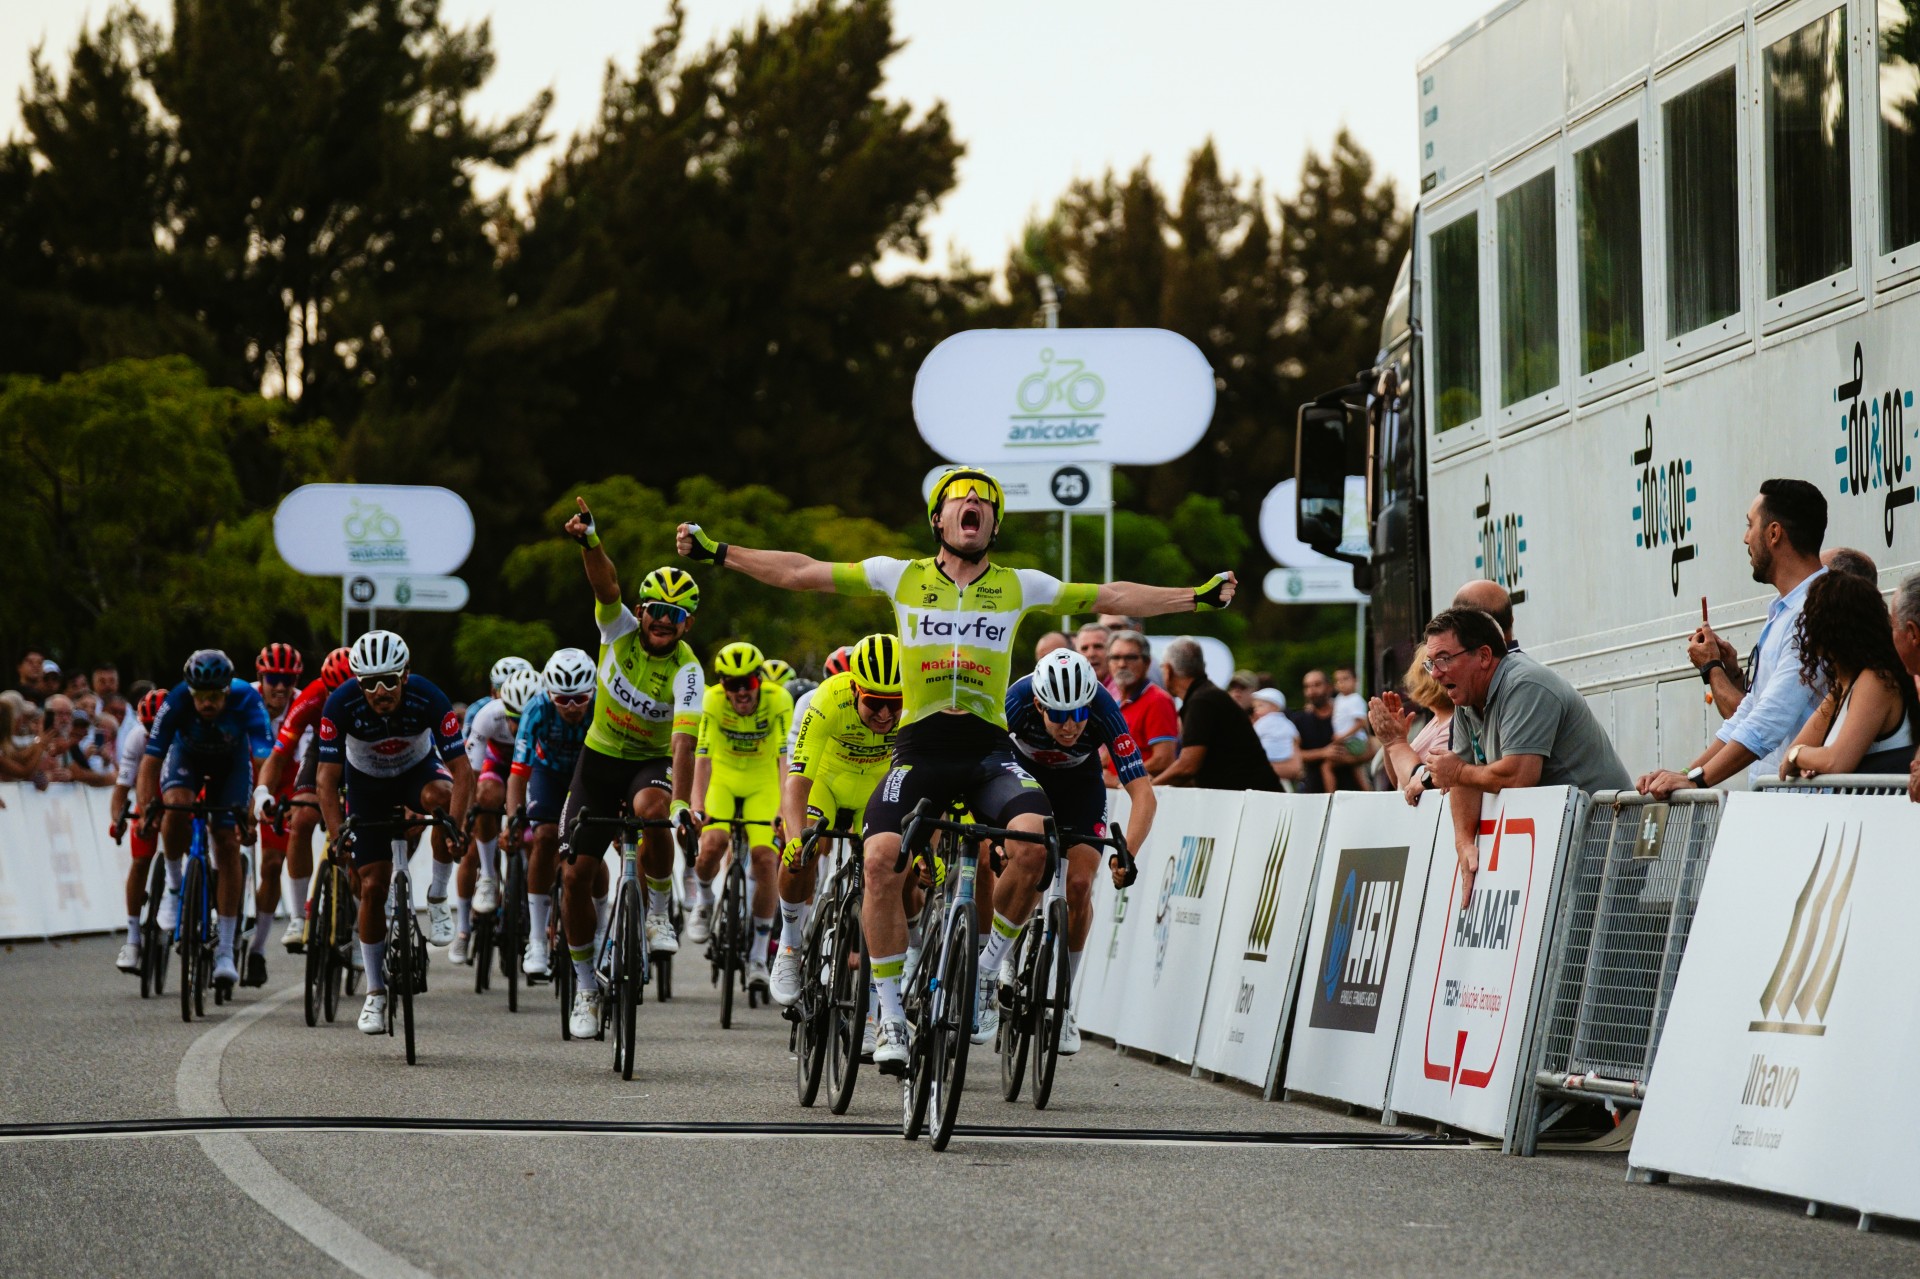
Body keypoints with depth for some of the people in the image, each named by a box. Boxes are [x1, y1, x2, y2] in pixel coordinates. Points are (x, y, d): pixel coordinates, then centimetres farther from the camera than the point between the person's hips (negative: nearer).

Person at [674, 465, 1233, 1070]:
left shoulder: (1020, 586, 8)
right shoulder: (901, 576, 6)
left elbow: (1110, 597, 11)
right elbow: (801, 573, 7)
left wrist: (1198, 595, 6)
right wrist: (716, 552, 3)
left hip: (988, 752, 0)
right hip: (919, 749, 0)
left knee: (1032, 841, -27)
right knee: (881, 858, -22)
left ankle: (985, 967, -2)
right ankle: (890, 1014, -8)